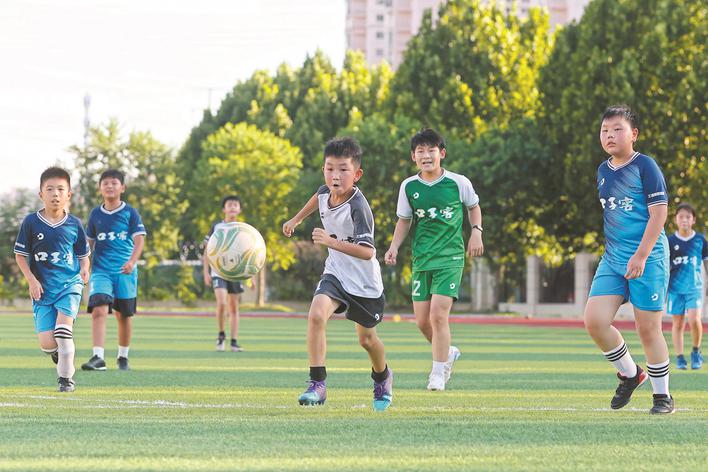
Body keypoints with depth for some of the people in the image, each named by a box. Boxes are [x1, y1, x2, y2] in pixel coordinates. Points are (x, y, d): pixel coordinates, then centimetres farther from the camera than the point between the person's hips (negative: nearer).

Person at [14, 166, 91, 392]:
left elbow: (83, 254, 12)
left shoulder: (74, 224, 1)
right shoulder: (31, 222, -3)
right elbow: (20, 255, 3)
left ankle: (66, 377, -7)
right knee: (47, 343, -8)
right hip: (42, 288, 0)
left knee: (63, 329, -22)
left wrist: (84, 269, -9)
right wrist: (32, 280, -7)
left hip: (70, 283, 0)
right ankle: (58, 353, 30)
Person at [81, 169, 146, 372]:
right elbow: (89, 243, 19)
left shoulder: (130, 213, 0)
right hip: (101, 270, 1)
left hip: (125, 271, -1)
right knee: (99, 311, -17)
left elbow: (139, 239, -8)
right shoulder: (96, 214, 9)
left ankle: (123, 357, 27)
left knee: (124, 315, 9)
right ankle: (98, 357, -24)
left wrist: (132, 261, -24)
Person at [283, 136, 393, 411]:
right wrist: (296, 219, 29)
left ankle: (383, 378, 48)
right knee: (316, 315, -25)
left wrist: (331, 242, -49)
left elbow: (367, 252, -40)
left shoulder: (358, 208, -30)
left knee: (367, 339, 15)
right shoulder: (326, 192, -10)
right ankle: (317, 385, -23)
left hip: (365, 281, -4)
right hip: (336, 273, 4)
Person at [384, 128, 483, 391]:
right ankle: (448, 354, 32)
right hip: (421, 260, 4)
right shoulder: (408, 187, 1)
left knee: (438, 315, -15)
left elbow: (473, 207, 14)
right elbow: (404, 220, 13)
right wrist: (394, 247, 0)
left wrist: (476, 232, 0)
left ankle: (438, 373, -4)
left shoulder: (459, 183, -5)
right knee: (422, 320, 3)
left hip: (450, 258, -3)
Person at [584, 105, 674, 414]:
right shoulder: (603, 171, 12)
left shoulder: (645, 166, -7)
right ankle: (629, 374, 13)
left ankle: (662, 395, 13)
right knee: (594, 320, -9)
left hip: (648, 258, -6)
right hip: (612, 259, 6)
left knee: (648, 328, -2)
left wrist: (641, 255, -18)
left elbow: (659, 212, -12)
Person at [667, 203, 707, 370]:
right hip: (676, 288, 1)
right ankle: (679, 358, 10)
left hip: (695, 287, -1)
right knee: (678, 323, 3)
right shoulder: (670, 241, 1)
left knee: (694, 320, -16)